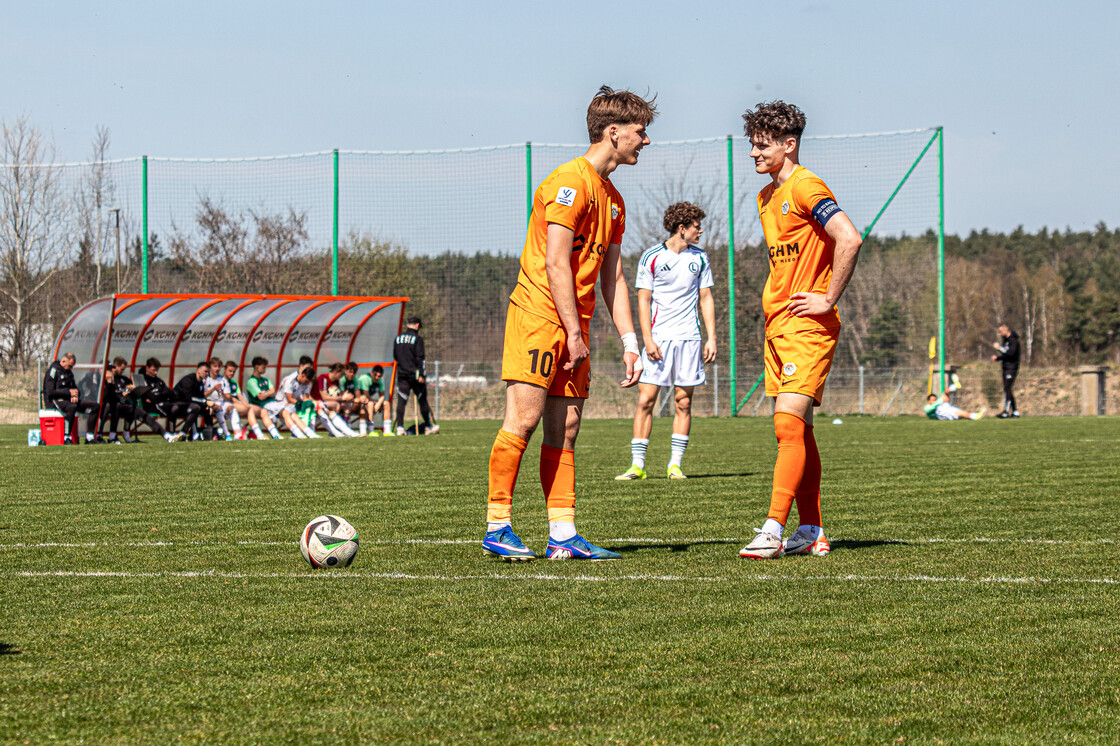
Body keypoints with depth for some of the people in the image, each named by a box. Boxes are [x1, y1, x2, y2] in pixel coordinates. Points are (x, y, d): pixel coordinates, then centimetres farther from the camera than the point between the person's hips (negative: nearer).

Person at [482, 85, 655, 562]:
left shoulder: (612, 200, 18)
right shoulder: (570, 182, -10)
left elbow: (612, 278, 20)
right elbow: (555, 264, -16)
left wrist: (629, 341, 12)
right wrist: (574, 334, -16)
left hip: (574, 323, 9)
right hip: (538, 313, -9)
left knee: (564, 429, 5)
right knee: (524, 418, -11)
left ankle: (563, 535, 4)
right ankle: (496, 528, -8)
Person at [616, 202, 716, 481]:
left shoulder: (699, 258, 9)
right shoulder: (651, 257, -1)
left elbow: (706, 299, 14)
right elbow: (643, 300, -2)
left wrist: (711, 338, 6)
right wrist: (648, 339, -10)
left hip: (689, 337, 3)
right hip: (658, 338, -3)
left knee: (684, 402, 2)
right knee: (646, 400, -7)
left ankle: (675, 464, 7)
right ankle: (637, 464, -4)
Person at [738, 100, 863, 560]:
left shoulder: (805, 188, -12)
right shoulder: (767, 197, 17)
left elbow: (850, 239, -24)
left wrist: (828, 300, -19)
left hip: (807, 327, -10)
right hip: (777, 326, 10)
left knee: (789, 424, -16)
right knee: (796, 431, 9)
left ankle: (773, 530, -21)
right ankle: (811, 532, 13)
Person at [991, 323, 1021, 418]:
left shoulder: (1013, 340, -11)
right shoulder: (1005, 340, 17)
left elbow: (1011, 353, -24)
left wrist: (999, 348, -18)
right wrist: (997, 358, 7)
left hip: (1012, 368, -10)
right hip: (1006, 368, 10)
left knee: (1007, 389, -15)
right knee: (1008, 390, 9)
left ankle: (1006, 411, -19)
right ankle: (1015, 411, 13)